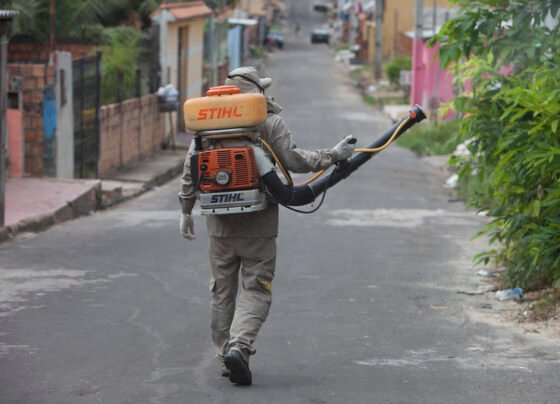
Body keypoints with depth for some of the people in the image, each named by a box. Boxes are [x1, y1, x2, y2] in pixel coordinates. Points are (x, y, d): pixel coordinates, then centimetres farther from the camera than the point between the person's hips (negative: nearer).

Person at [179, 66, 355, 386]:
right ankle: (239, 346, -21)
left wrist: (186, 210, 15)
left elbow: (191, 170, 6)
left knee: (223, 290, 14)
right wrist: (333, 156, -7)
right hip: (258, 224, -3)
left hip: (220, 224, 4)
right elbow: (293, 159, -14)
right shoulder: (270, 122, -5)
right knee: (256, 289, -1)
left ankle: (226, 354, 17)